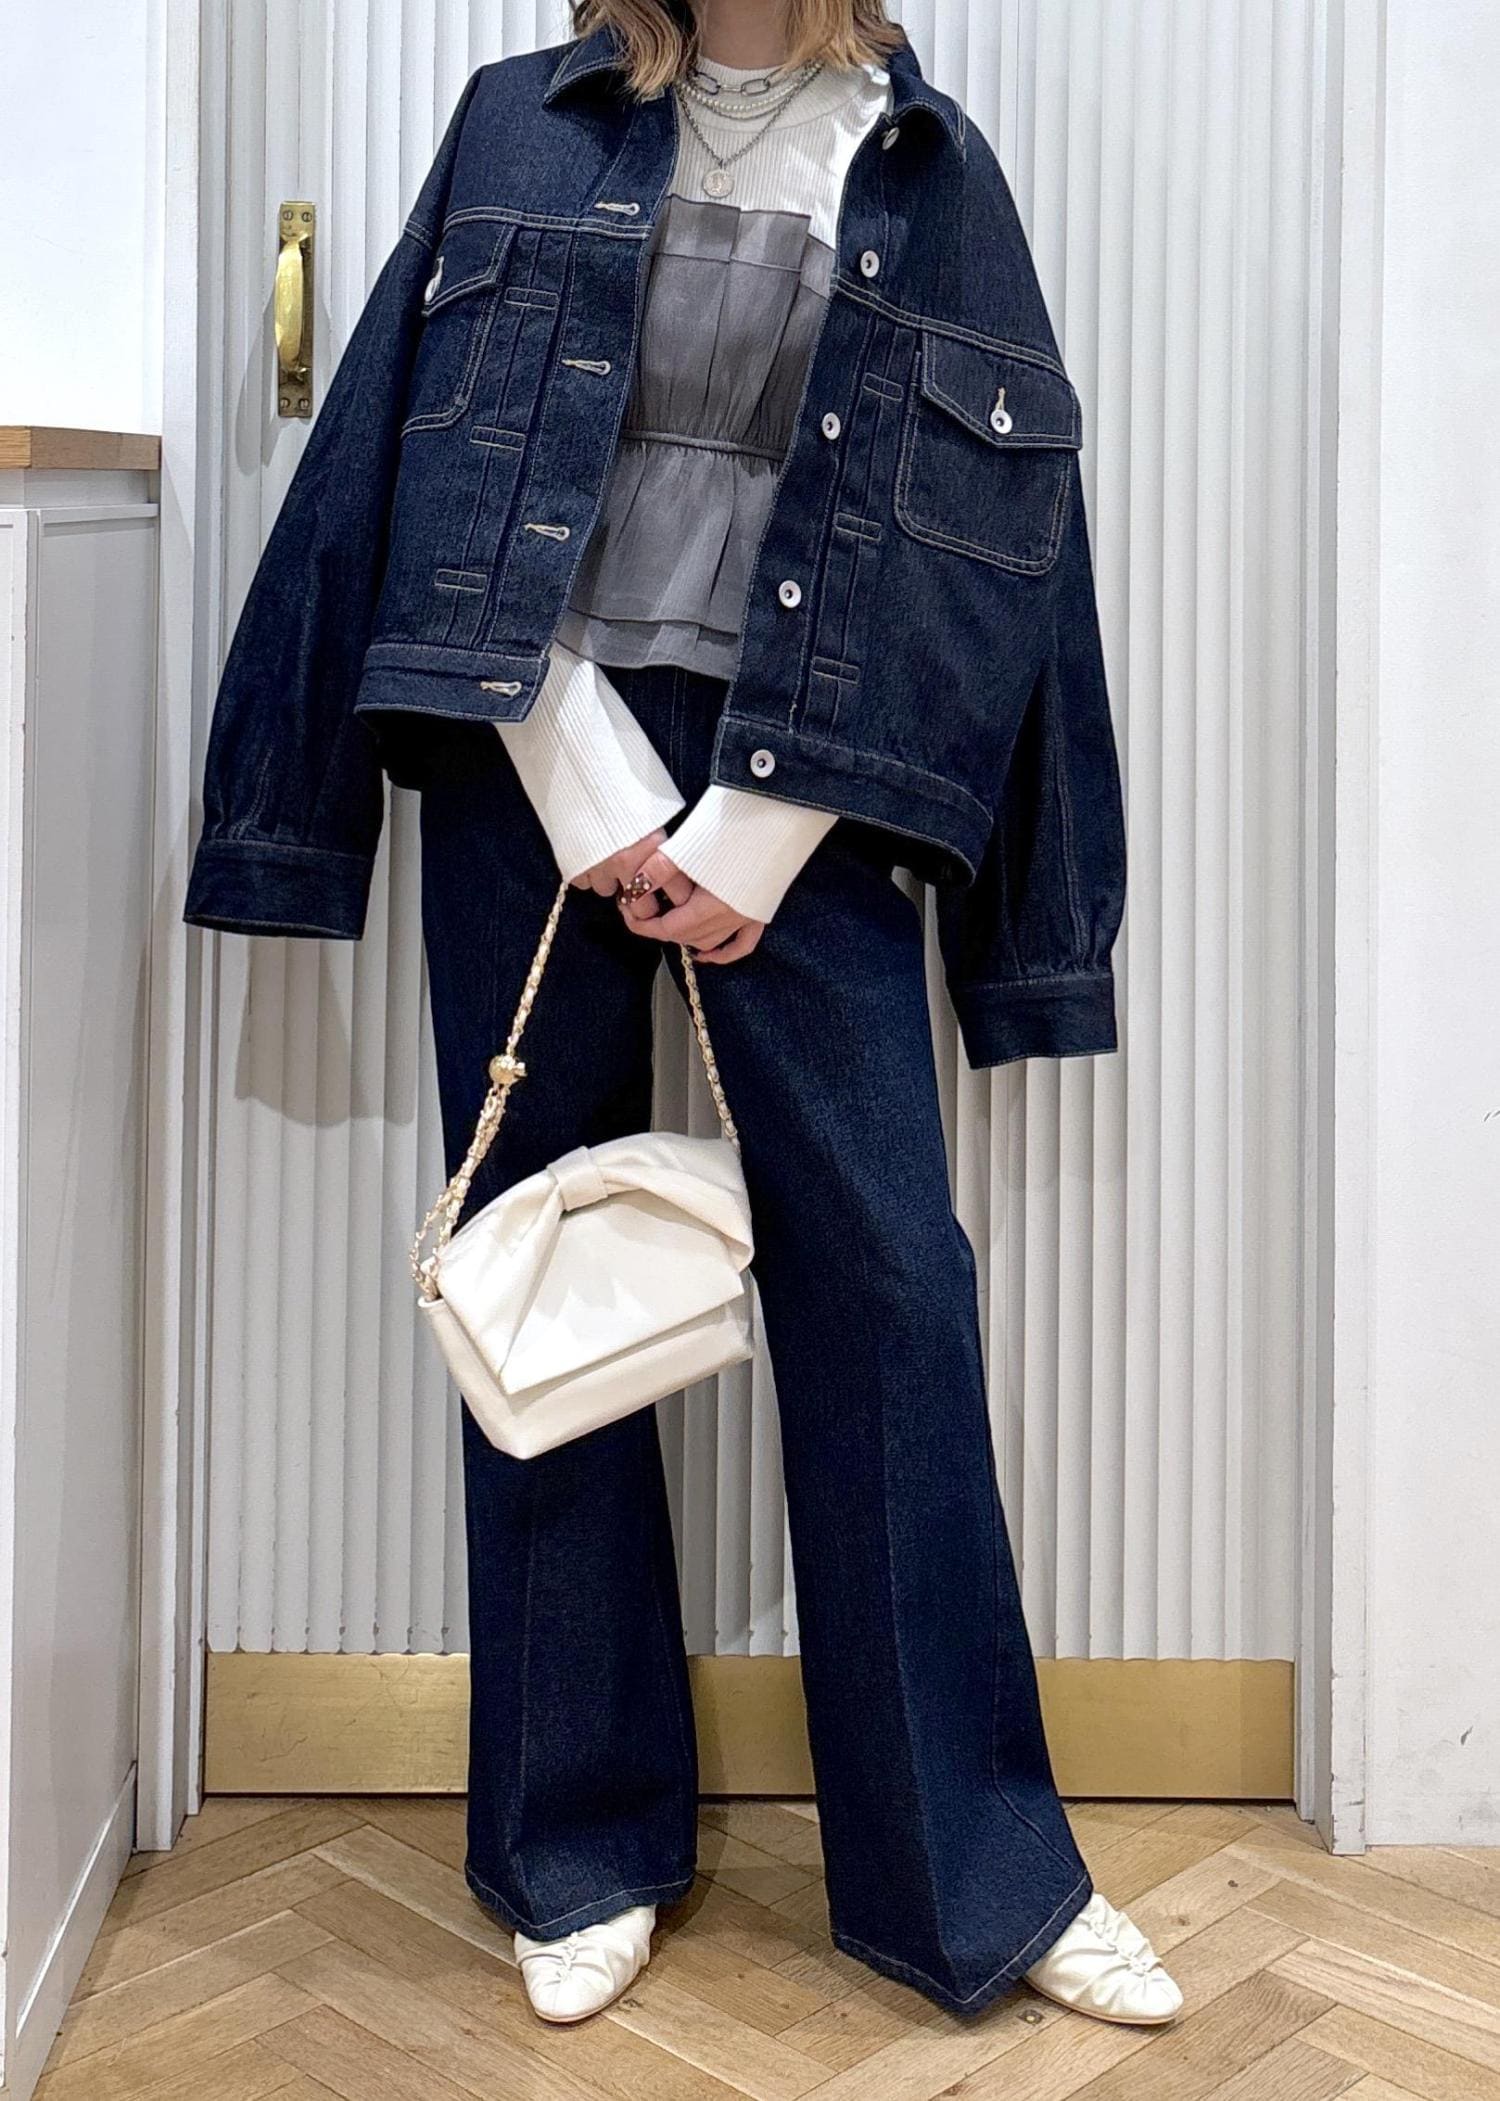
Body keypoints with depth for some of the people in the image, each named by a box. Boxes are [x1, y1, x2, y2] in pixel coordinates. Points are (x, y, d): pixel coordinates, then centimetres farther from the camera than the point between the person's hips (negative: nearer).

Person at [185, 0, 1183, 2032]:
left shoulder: (929, 168, 10)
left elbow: (972, 526, 3)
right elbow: (429, 458, 3)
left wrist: (754, 839, -7)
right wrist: (594, 797, -8)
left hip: (797, 779, 0)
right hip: (534, 765, 1)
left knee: (887, 1285, -3)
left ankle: (978, 1874, 14)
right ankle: (585, 1853, 21)